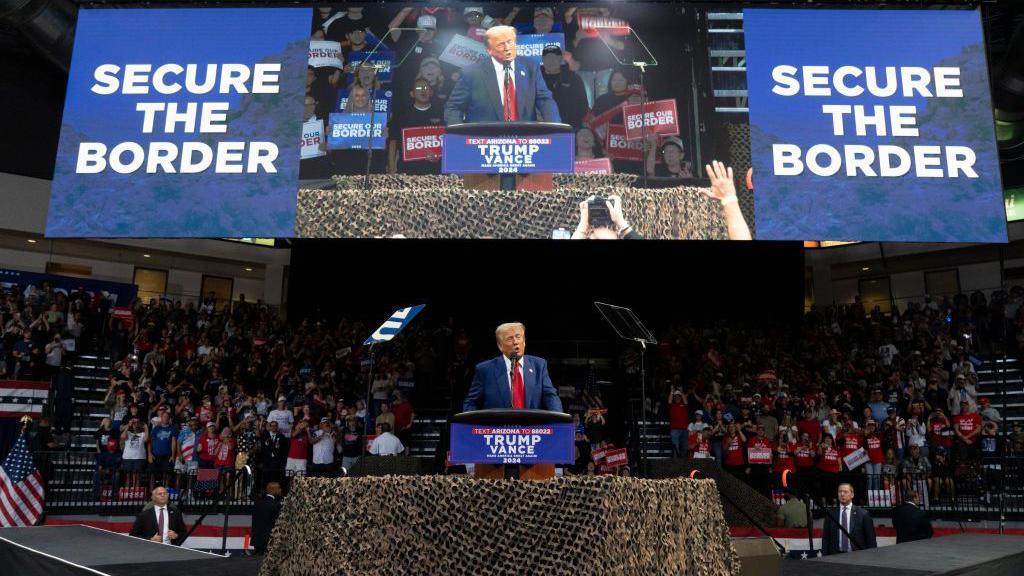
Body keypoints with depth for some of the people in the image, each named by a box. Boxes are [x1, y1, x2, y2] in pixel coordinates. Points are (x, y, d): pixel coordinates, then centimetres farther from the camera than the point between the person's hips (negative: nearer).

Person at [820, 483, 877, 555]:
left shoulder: (862, 514, 2)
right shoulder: (831, 513, 7)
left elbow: (871, 540, 4)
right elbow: (825, 538, 8)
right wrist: (825, 557, 1)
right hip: (835, 556, 1)